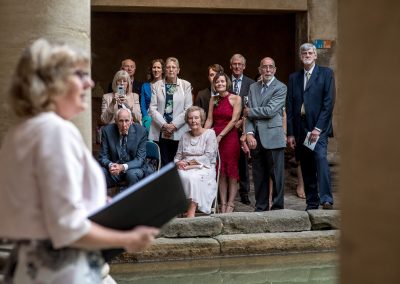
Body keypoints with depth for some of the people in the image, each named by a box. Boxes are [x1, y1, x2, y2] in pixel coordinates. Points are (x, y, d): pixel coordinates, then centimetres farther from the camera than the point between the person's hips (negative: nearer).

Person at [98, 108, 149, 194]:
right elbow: (103, 157, -2)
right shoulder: (107, 131, -5)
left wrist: (123, 167, -29)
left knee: (132, 174, -35)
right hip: (114, 168, 1)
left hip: (133, 168, -1)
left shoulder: (141, 131, -9)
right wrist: (110, 165, -27)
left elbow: (140, 159, -11)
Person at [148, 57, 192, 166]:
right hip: (160, 131, 1)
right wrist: (164, 125, -9)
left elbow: (188, 109, 0)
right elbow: (153, 108, 3)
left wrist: (174, 125, -9)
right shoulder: (156, 86, 10)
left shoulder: (186, 85, 7)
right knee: (164, 163, 0)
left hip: (178, 132, -1)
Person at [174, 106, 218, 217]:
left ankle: (191, 212, -39)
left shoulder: (209, 133, 4)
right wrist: (179, 163, -8)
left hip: (204, 168, -4)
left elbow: (208, 157, -7)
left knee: (193, 177, -36)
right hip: (186, 169, 4)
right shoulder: (184, 136, 20)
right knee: (181, 176, -32)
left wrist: (188, 162, -10)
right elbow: (178, 156, 17)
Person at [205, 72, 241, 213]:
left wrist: (220, 136, -14)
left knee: (232, 172, -2)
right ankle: (223, 203, 7)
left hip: (230, 137, -5)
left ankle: (230, 204, 1)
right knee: (220, 172, 5)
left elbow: (234, 120, -10)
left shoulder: (235, 99, -3)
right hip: (215, 137, 5)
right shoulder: (213, 100, 12)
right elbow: (209, 120, 8)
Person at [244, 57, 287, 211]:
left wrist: (249, 111, -4)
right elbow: (249, 114, 8)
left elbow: (270, 111, -15)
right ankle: (260, 208, 17)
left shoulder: (280, 88, -3)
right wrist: (249, 133, -7)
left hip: (273, 137, -5)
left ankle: (277, 208, 6)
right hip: (256, 138, 5)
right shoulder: (253, 87, 14)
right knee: (259, 176, 9)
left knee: (276, 175, -1)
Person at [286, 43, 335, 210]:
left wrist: (318, 128, -13)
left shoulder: (326, 74, 4)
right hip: (300, 129, 4)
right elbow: (290, 107, 13)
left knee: (320, 158, -22)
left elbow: (329, 102, -5)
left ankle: (326, 199, -28)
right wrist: (290, 133, 5)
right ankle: (311, 203, 9)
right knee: (306, 168, 4)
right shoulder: (294, 78, 15)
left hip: (318, 127, -4)